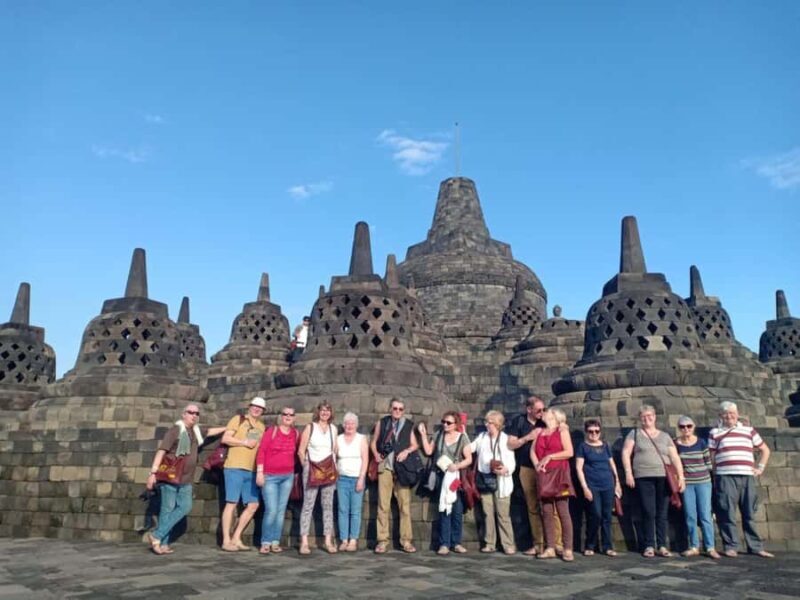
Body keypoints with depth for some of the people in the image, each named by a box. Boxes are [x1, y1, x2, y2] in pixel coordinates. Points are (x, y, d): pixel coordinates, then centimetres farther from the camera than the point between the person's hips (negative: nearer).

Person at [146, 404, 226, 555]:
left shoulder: (195, 431, 14)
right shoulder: (175, 429, -8)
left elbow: (209, 432, 35)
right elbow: (161, 450, -15)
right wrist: (153, 472, -21)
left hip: (186, 479, 7)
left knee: (185, 507, 0)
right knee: (168, 509, -3)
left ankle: (157, 536, 5)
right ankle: (162, 542, 7)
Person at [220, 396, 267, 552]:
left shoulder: (261, 426, 18)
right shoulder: (238, 419, 1)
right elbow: (225, 438, -7)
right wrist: (245, 442, -11)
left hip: (251, 470, 7)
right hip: (234, 468, -6)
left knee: (253, 505, 5)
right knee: (232, 503, -4)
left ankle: (236, 538, 15)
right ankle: (226, 541, 4)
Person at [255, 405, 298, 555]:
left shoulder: (295, 433, 6)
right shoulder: (272, 431, -5)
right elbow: (261, 451, -8)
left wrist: (295, 472, 9)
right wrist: (259, 472, -13)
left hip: (288, 476, 4)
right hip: (270, 476, -4)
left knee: (281, 511, 6)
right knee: (271, 510, -8)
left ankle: (275, 542, 14)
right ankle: (266, 543, 5)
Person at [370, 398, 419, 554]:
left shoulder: (409, 425, 8)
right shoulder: (381, 423, 9)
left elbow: (415, 444, 8)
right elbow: (373, 442, 14)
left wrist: (407, 451, -10)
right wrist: (376, 454, -2)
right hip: (385, 466, 0)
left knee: (405, 504, 0)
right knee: (383, 505, 0)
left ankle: (406, 540, 7)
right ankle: (383, 540, 6)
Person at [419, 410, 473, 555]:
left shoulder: (462, 437, 0)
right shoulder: (439, 434, 9)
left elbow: (469, 459, -2)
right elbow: (428, 451, 6)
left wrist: (457, 466, -18)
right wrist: (423, 434, 2)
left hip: (457, 478, -1)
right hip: (441, 477, 1)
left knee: (457, 511, 1)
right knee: (444, 510, -1)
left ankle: (456, 542, 12)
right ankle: (444, 544, 2)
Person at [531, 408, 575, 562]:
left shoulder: (562, 431, 5)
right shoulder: (539, 432, 19)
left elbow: (569, 452, -5)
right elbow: (532, 451, 13)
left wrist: (549, 457, -10)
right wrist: (536, 464, -5)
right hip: (543, 475, 5)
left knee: (563, 512, -7)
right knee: (547, 512, 2)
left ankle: (568, 549, -4)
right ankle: (550, 548, 5)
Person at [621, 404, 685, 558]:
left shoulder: (665, 436, 16)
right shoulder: (635, 434, 10)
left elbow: (675, 457, 11)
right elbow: (625, 453, 3)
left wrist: (681, 476, 0)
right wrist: (628, 473, -7)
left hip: (664, 478, 2)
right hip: (644, 478, -2)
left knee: (662, 513, 2)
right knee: (648, 513, -5)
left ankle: (662, 546, 11)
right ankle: (649, 546, 4)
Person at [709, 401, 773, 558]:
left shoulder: (749, 431, 17)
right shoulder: (715, 433, 9)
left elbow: (765, 450, 24)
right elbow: (711, 457, 7)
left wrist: (760, 467, 13)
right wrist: (713, 476, -3)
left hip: (747, 477, 3)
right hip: (725, 477, -2)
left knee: (750, 514, 7)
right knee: (727, 514, -2)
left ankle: (756, 547, 15)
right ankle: (730, 546, 5)